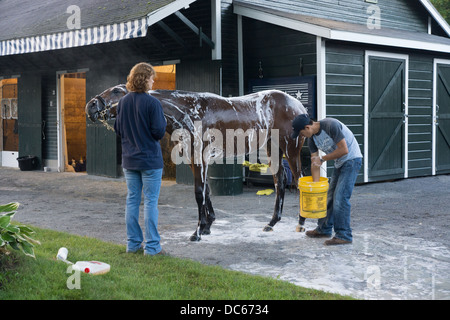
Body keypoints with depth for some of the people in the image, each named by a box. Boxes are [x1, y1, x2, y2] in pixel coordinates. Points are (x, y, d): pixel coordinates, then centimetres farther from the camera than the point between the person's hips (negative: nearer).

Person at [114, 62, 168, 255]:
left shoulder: (123, 102, 4)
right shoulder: (152, 103, -15)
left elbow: (118, 129, 8)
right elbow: (159, 132, -16)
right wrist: (163, 122, 4)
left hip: (129, 161, 6)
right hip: (150, 160, -6)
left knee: (132, 200, 12)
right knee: (150, 202, 0)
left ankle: (133, 243, 19)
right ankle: (152, 246, 4)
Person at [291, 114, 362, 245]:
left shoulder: (331, 125, -25)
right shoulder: (312, 139, -1)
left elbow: (344, 150, -26)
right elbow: (315, 164, 2)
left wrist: (322, 159, -18)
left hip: (352, 160, -8)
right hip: (339, 164, 8)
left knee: (340, 197, -13)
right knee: (330, 196, 13)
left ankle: (344, 235, -8)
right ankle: (324, 229, 27)